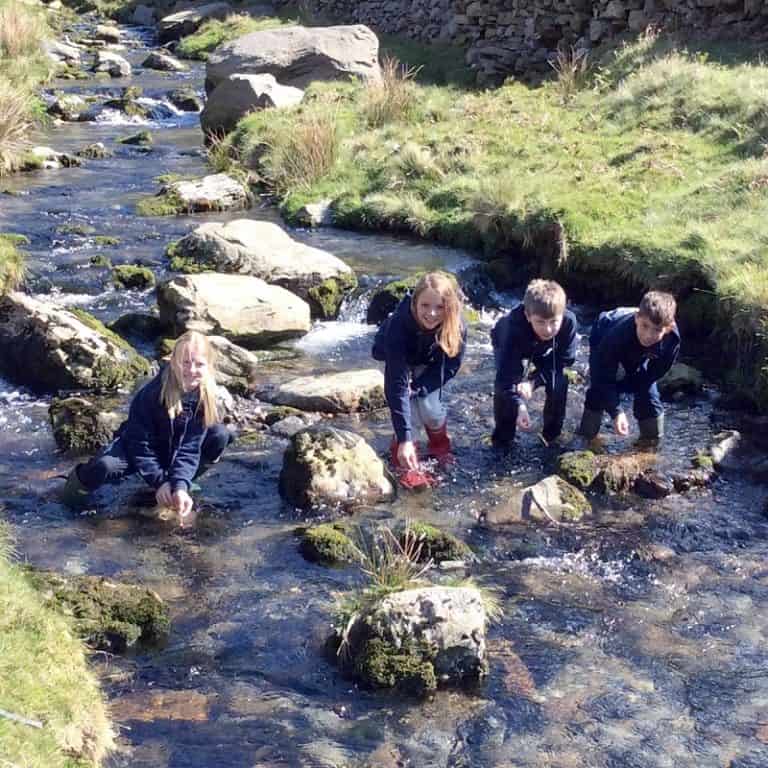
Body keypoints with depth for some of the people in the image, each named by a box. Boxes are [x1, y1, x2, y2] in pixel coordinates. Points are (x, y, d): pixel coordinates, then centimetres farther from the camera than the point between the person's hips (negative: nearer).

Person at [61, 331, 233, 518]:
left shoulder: (205, 396, -20)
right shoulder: (151, 393, -28)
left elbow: (190, 448, -21)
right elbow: (140, 442, -22)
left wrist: (180, 486, -35)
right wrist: (159, 482, -27)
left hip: (173, 450, 4)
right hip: (136, 447, -4)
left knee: (220, 435, -21)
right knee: (104, 466, -37)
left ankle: (179, 485, -1)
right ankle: (81, 482, 1)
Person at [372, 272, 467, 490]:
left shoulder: (457, 327, -35)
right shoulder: (398, 326, -42)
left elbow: (450, 366, -16)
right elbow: (396, 385, -44)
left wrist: (418, 387, -28)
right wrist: (405, 439, -48)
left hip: (429, 365, 2)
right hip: (398, 361, -2)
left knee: (431, 409, -12)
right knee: (410, 409, -20)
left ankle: (439, 446, 20)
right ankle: (402, 458, 3)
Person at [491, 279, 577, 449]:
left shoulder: (569, 321, -40)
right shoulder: (513, 327, -47)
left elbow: (563, 360, -25)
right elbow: (507, 375, -44)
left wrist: (534, 380, -35)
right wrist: (519, 405, -58)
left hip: (545, 352, 2)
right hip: (507, 345, -2)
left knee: (559, 384, -10)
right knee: (503, 385, -18)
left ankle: (552, 434, 14)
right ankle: (502, 438, 3)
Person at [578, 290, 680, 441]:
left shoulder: (672, 340, -40)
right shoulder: (618, 334, -48)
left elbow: (654, 374, -22)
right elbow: (605, 379, -39)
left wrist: (623, 384, -20)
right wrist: (616, 412, -47)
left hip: (639, 356, 3)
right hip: (602, 340, -3)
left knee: (648, 395, -3)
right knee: (598, 391, -18)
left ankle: (652, 440, 18)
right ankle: (586, 438, -2)